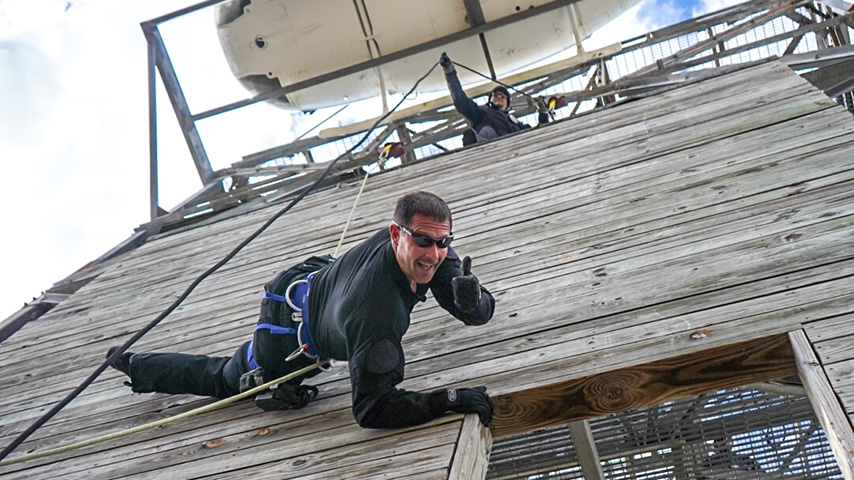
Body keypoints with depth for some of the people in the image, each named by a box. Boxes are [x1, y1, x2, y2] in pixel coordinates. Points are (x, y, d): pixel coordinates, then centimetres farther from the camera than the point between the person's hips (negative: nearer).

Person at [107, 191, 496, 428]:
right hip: (288, 333, -4)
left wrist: (472, 300, -42)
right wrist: (448, 400, -50)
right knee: (223, 379, 24)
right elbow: (371, 409, -42)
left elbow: (480, 313, -18)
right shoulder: (375, 314, -47)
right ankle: (134, 366, 46)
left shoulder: (431, 250, -26)